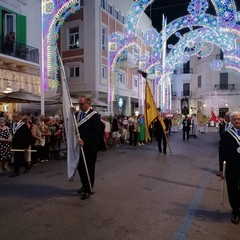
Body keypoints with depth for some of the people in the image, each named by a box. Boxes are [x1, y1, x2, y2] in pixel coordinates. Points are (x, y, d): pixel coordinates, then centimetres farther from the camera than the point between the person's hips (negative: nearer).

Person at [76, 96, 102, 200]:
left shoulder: (95, 116, -12)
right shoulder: (77, 114, 9)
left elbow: (97, 132, -19)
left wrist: (85, 141, -26)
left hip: (90, 147, -6)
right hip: (80, 145, 6)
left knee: (89, 168, 5)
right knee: (80, 167, 14)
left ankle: (88, 190, 21)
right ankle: (84, 185, 36)